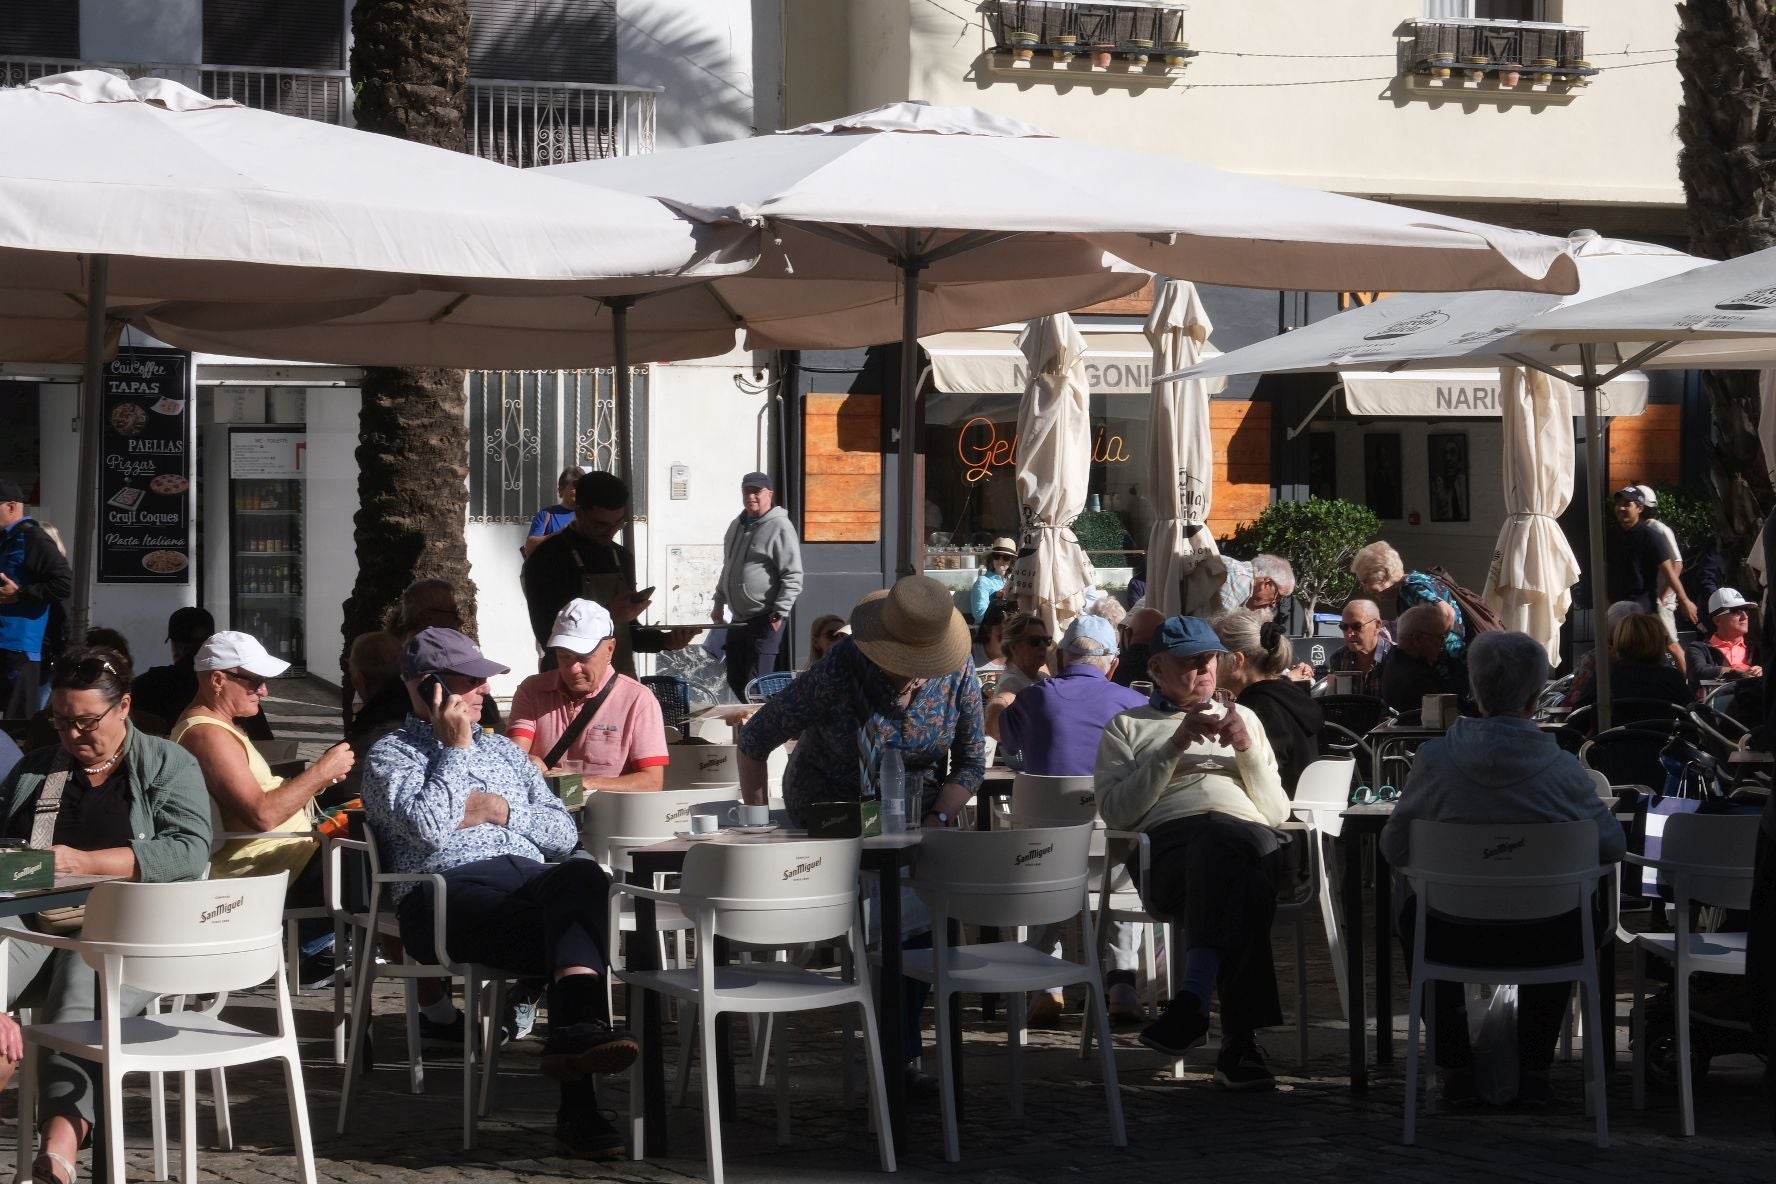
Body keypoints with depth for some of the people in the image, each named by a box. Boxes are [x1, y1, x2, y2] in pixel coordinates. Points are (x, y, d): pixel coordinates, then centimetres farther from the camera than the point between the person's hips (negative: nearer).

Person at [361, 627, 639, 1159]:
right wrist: (455, 748, 3)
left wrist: (502, 810, 6)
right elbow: (427, 830, -7)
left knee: (582, 874, -34)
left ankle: (577, 1027, -46)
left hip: (530, 881, 5)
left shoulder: (504, 750, 32)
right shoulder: (390, 755, 13)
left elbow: (564, 832, 23)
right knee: (575, 935, -33)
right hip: (449, 890, -5)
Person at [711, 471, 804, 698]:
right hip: (737, 620, 8)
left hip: (765, 620, -8)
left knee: (756, 682, -9)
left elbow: (793, 577, -15)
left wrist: (779, 613, -19)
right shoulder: (737, 526, 14)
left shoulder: (779, 527, -11)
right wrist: (719, 602, 22)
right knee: (735, 680, 12)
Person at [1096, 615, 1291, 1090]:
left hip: (1253, 841, 2)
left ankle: (1194, 998, -52)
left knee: (1224, 843, -40)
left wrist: (1247, 749, 8)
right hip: (1172, 842, -2)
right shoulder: (1127, 726, 27)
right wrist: (1173, 748, 1)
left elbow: (1277, 811, 24)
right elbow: (1116, 811, 8)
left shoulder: (1243, 718, 34)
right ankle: (1240, 1038, -47)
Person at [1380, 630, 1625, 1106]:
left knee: (1412, 911, 36)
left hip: (1458, 939, 0)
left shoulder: (1434, 759, -13)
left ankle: (1455, 1064, 36)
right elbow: (1614, 845, -3)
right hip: (1546, 942, 0)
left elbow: (1393, 848, -2)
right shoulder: (1563, 768, -14)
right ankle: (1533, 1064, 35)